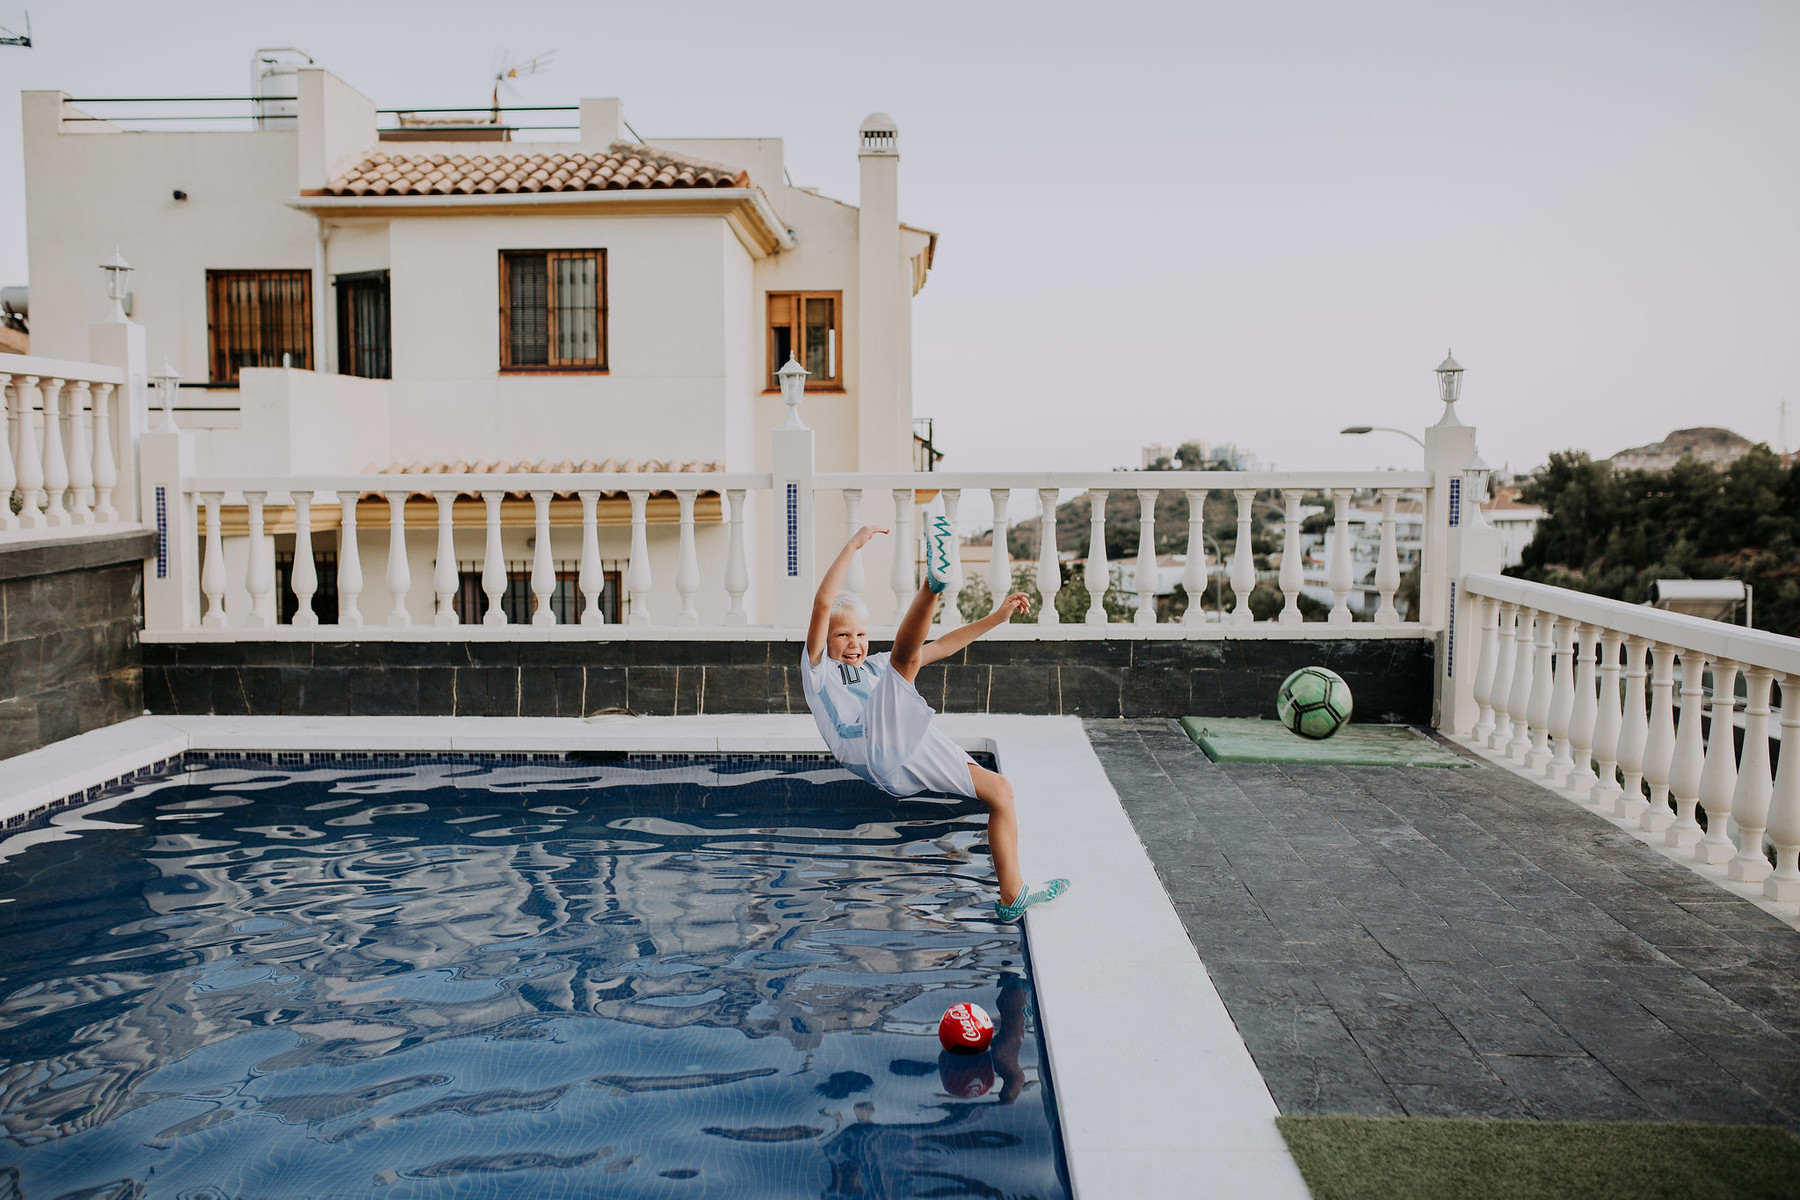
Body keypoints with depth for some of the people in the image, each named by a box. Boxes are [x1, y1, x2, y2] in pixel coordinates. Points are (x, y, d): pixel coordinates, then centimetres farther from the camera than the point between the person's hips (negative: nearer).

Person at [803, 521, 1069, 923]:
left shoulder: (875, 666, 37)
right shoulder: (818, 668, 17)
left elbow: (941, 647, 35)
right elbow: (822, 604, 2)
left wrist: (996, 618, 30)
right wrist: (852, 546, 1)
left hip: (912, 764, 7)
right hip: (878, 750, -7)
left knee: (1000, 789, 4)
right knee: (904, 655, -18)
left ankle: (1011, 897, 3)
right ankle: (933, 582, -46)